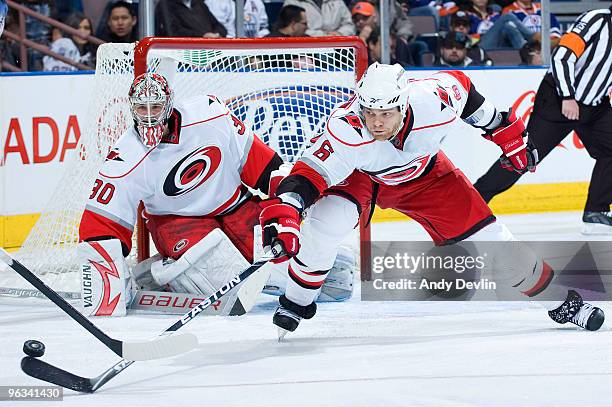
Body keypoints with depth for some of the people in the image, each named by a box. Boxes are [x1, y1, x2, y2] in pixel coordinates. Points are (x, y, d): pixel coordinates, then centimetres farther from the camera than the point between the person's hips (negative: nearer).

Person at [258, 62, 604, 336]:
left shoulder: (435, 102, -35)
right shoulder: (347, 130, -42)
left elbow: (460, 84, -12)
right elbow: (308, 175, -44)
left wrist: (505, 131, -2)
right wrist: (283, 215, -63)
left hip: (425, 176, 2)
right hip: (357, 174, -2)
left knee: (488, 239, -1)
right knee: (326, 221, -31)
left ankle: (559, 299, 19)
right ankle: (296, 303, -5)